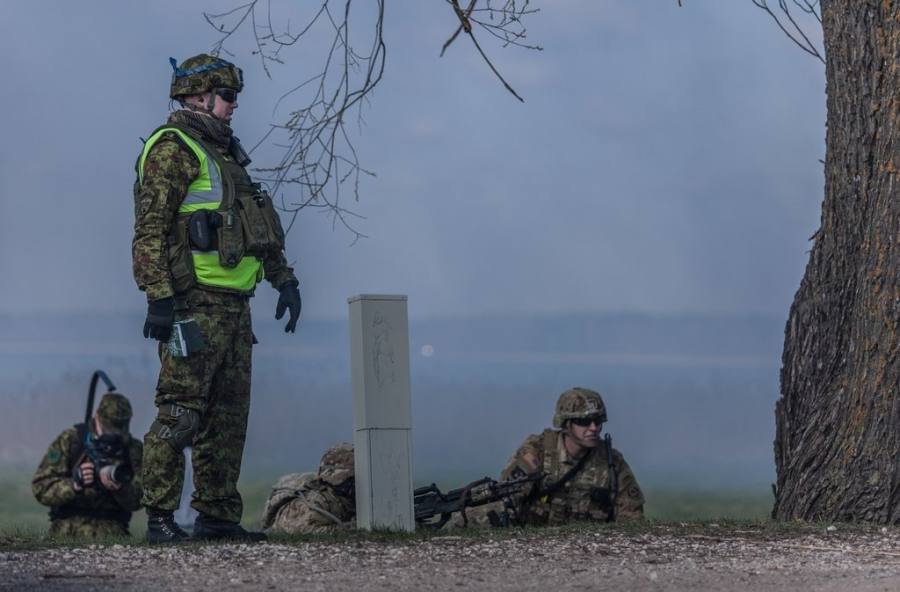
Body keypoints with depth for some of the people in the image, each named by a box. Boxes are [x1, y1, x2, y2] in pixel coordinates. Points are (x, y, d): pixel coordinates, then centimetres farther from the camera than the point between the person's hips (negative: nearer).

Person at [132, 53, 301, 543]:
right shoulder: (171, 149, -7)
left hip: (233, 306, 9)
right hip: (194, 304, -9)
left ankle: (218, 516, 13)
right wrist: (158, 299, -21)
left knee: (227, 416, 9)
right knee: (180, 414, -10)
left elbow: (260, 228, 29)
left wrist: (284, 278, 19)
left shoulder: (225, 154, 22)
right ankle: (159, 518, -9)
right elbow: (150, 231, -14)